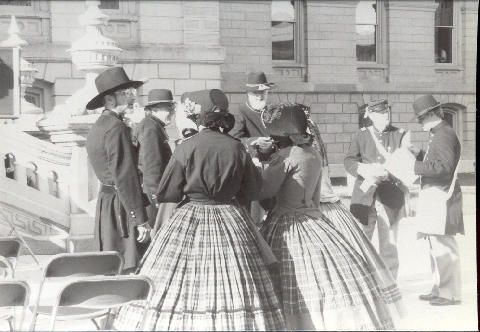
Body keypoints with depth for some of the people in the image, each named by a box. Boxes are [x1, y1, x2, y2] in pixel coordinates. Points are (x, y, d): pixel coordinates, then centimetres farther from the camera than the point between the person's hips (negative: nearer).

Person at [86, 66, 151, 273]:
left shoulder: (98, 126, 15)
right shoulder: (116, 128, -16)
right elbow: (125, 176, -20)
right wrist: (140, 219, -19)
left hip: (106, 201, 10)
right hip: (121, 206, -10)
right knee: (127, 269, -8)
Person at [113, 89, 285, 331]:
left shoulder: (186, 148, -8)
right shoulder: (236, 147, -2)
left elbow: (165, 194, -3)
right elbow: (253, 190, 8)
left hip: (189, 222, -2)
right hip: (231, 222, 2)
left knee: (178, 290, 3)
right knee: (234, 288, 4)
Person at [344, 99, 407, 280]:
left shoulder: (400, 135, 6)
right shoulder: (361, 135, 8)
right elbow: (349, 161, 3)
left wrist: (386, 172, -18)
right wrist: (363, 169, -16)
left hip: (390, 198, 0)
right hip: (365, 197, 0)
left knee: (389, 246, 5)